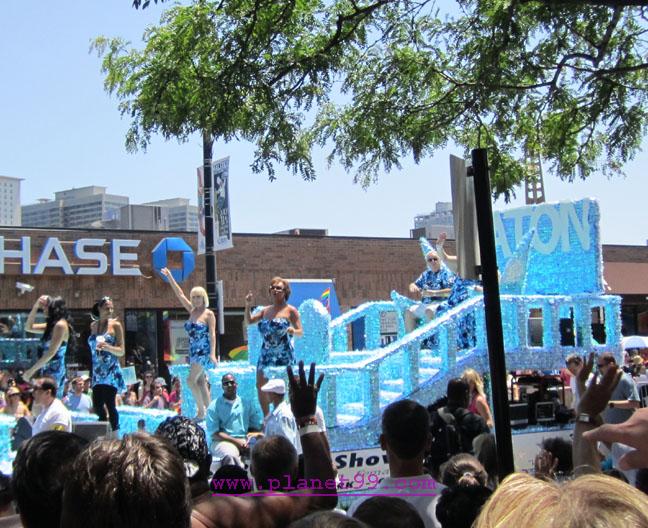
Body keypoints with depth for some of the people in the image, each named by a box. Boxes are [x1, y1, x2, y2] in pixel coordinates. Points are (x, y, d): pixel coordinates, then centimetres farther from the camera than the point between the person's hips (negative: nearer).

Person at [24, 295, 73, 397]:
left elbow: (51, 352, -17)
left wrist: (32, 370, -15)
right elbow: (29, 327, 25)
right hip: (48, 371, 9)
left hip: (54, 371, -9)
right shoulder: (52, 325, 16)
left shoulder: (61, 325, -11)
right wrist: (35, 307, 15)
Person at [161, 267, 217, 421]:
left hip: (204, 352, -7)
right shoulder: (192, 311, 11)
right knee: (201, 383, 6)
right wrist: (169, 278, 6)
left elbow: (212, 334, -11)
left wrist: (213, 353, -21)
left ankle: (201, 410, -9)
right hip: (194, 351, 7)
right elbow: (180, 294, 10)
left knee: (191, 380, -14)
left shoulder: (209, 314, -6)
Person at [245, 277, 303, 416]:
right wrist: (248, 305, 3)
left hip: (284, 356, -5)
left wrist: (293, 331, -28)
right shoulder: (266, 310, 13)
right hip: (266, 355, 5)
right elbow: (249, 321, 16)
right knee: (261, 386, 1)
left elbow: (301, 332, -6)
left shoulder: (290, 310, -2)